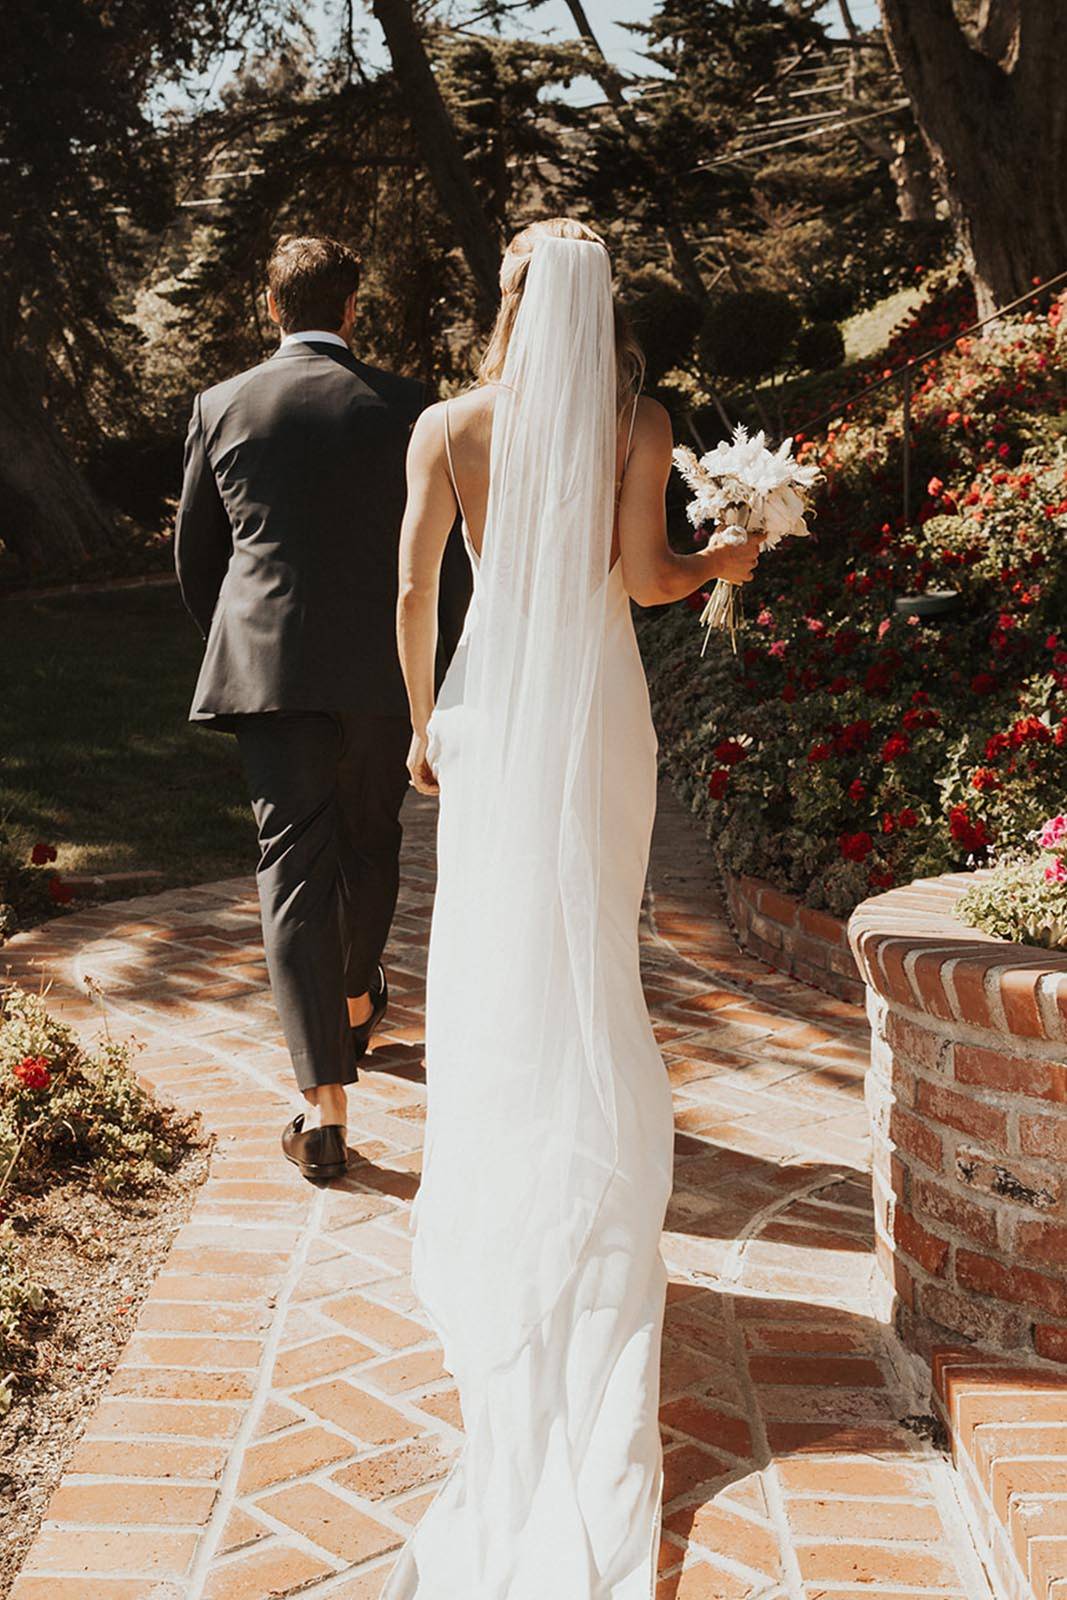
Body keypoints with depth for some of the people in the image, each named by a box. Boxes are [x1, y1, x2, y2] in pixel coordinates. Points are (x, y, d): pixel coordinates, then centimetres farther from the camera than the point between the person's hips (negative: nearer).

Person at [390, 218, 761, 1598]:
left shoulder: (449, 426, -1)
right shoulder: (639, 424, -3)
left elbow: (411, 590, -3)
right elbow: (643, 576, -9)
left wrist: (424, 721, 7)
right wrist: (727, 564, 11)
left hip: (490, 704, 0)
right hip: (598, 705, 0)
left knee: (484, 947, 9)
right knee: (592, 949, 10)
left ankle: (488, 1205, 15)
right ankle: (589, 1186, 18)